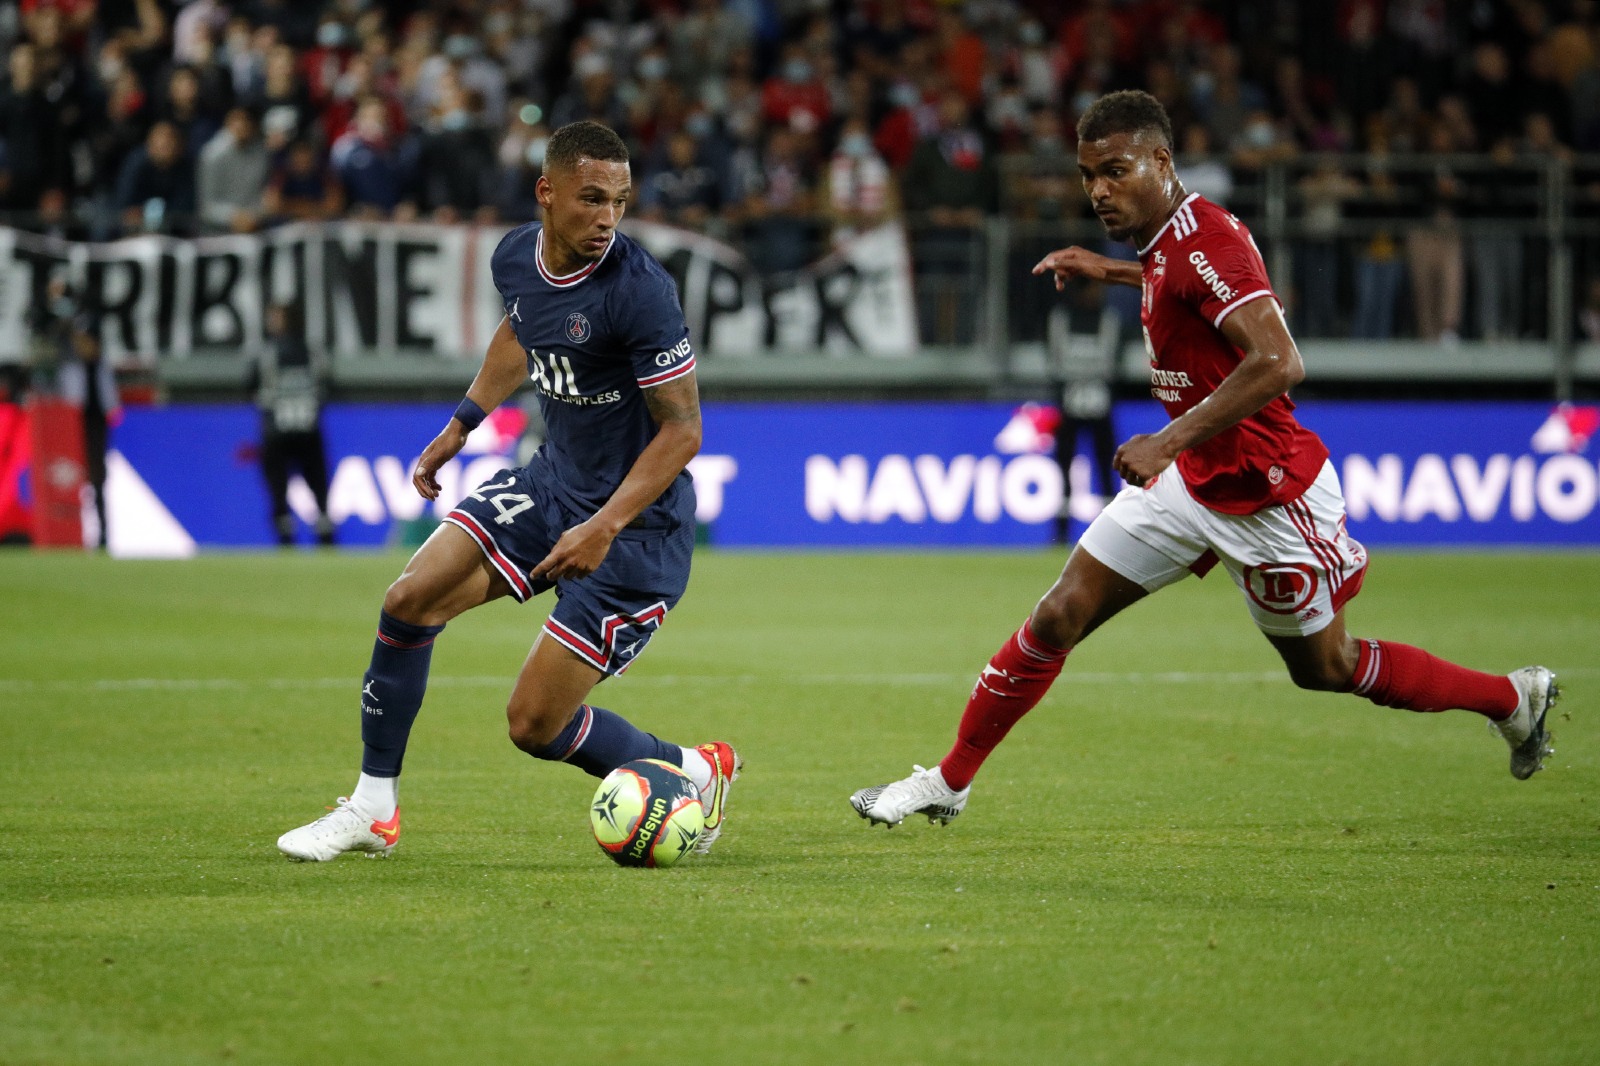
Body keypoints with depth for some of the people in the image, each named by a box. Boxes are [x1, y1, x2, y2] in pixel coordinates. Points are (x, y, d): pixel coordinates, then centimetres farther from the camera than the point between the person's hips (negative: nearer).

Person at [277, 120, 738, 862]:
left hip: (638, 520, -7)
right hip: (551, 479, 7)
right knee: (411, 599, -7)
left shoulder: (639, 291, -25)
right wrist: (463, 423, 19)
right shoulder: (516, 258, -3)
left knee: (535, 725, -7)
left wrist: (604, 528, -29)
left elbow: (682, 430, -21)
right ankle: (373, 809, 8)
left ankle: (696, 774, 17)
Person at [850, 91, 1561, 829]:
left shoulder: (1205, 242, -25)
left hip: (1269, 493, -8)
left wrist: (1171, 440, -39)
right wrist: (1112, 272, 21)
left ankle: (1516, 697, 27)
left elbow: (1278, 362, -36)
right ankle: (948, 783, 8)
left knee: (1322, 667, 8)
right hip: (1193, 482, 8)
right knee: (1059, 616, 0)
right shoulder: (1168, 242, 2)